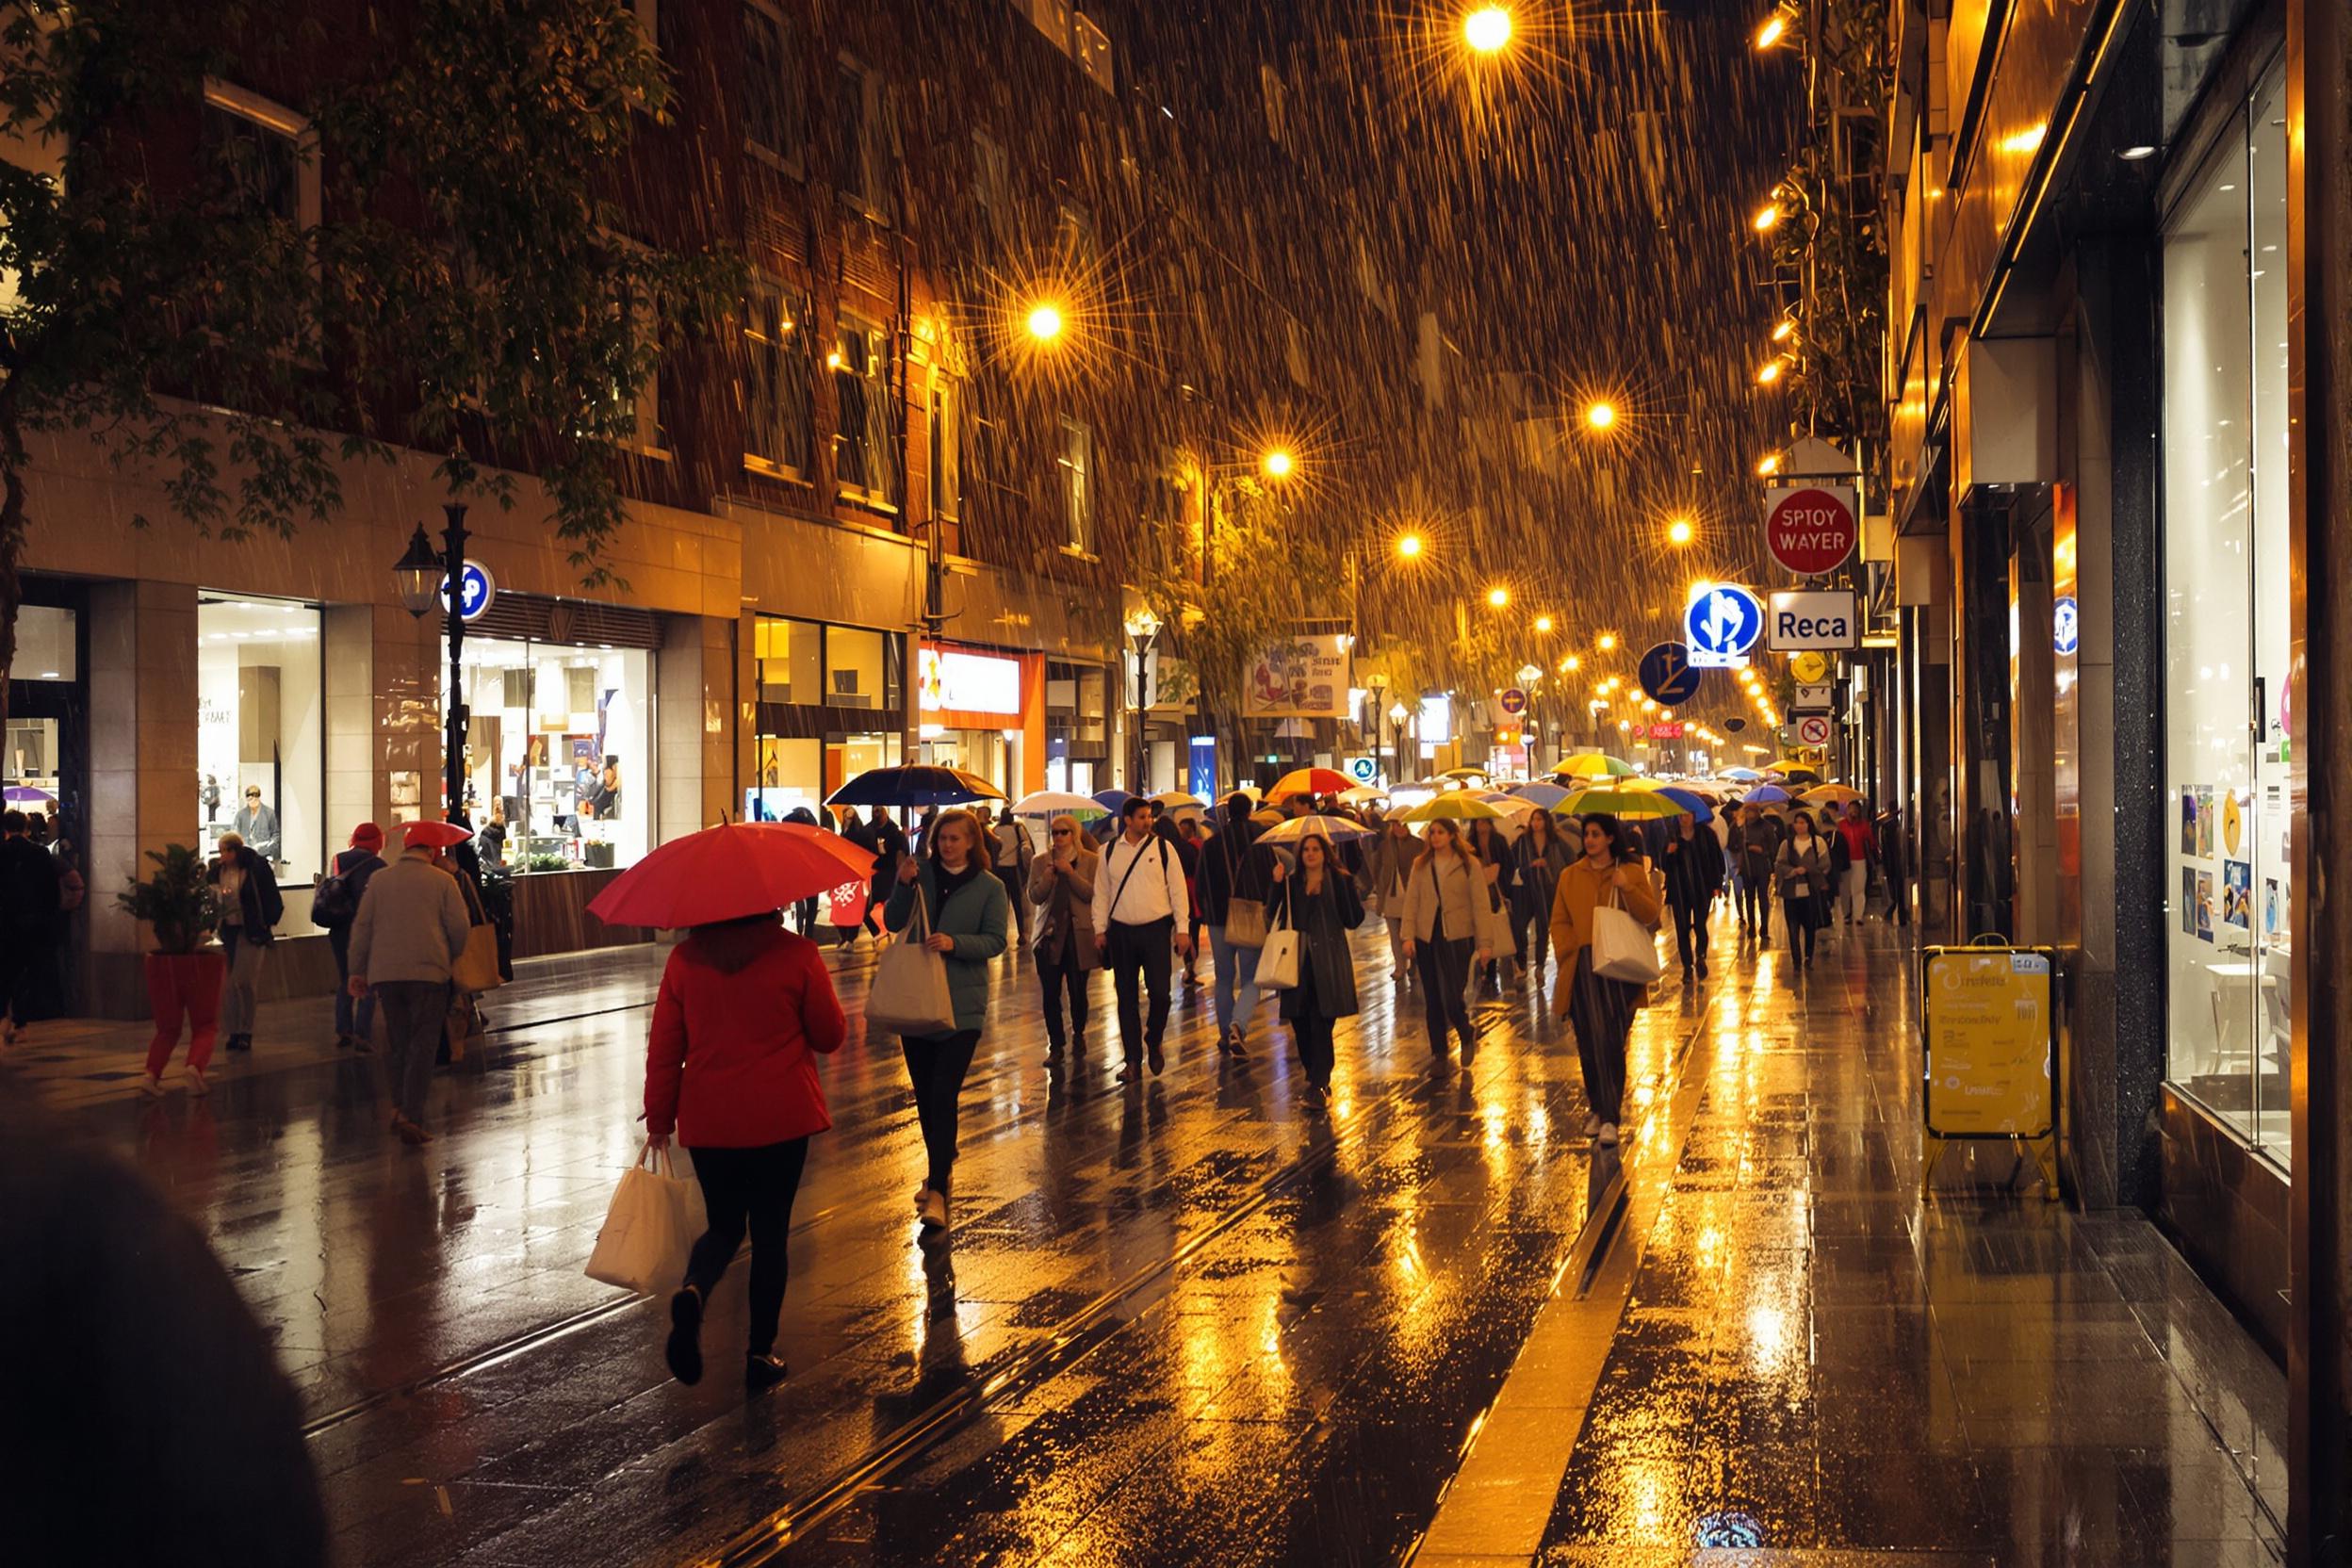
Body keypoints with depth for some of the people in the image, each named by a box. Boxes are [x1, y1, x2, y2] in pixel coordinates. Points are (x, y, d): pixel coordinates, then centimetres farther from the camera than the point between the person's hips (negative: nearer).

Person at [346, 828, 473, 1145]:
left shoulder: (378, 879, 7)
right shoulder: (442, 881, 0)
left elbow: (361, 926, 7)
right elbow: (460, 928, -2)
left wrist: (357, 970, 13)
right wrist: (451, 959, 17)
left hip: (384, 973, 3)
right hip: (429, 973, -3)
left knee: (395, 1041, 15)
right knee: (423, 1044, -2)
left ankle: (399, 1108, 16)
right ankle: (411, 1117, -10)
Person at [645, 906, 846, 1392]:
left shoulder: (684, 959, -2)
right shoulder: (797, 955, -8)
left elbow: (664, 1048, 2)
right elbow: (830, 1037, 1)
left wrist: (659, 1119, 11)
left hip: (708, 1121, 2)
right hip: (781, 1118, -2)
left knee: (723, 1225, 17)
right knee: (770, 1232, 10)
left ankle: (693, 1293, -14)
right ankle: (761, 1352, 13)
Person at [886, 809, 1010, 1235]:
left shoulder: (989, 887, 0)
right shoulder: (922, 873, 5)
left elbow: (995, 941, -6)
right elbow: (895, 923, 0)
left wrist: (955, 942, -22)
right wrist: (903, 886, -15)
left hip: (962, 1004, -4)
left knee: (944, 1094, -12)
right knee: (924, 1093, 13)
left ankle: (938, 1192, -14)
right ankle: (941, 1167, 32)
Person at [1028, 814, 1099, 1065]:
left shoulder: (1090, 860, 2)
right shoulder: (1041, 862, 9)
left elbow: (1092, 893, -9)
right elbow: (1034, 896, 2)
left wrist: (1070, 873, -17)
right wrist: (1047, 878, -15)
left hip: (1079, 934, -1)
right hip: (1049, 933, 1)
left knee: (1077, 990, 3)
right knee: (1051, 993, -3)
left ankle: (1078, 1035, 27)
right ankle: (1055, 1046, 4)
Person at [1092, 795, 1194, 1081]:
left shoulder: (1163, 848, -1)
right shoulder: (1110, 852, 5)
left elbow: (1177, 889, 0)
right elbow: (1102, 892, 9)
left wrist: (1182, 929, -3)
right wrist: (1100, 929, 5)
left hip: (1156, 929, -2)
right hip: (1121, 931, 2)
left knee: (1159, 992, -7)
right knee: (1127, 997, 6)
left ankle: (1153, 1042, 21)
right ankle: (1132, 1060, 14)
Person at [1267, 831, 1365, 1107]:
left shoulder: (1339, 880, 2)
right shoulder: (1291, 882, 10)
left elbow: (1353, 920, -5)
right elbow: (1276, 916, 2)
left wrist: (1347, 887, -16)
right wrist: (1277, 885, -7)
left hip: (1328, 961, -3)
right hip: (1298, 960, 3)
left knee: (1321, 1024, -10)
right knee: (1299, 1021, 6)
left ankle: (1318, 1086, -9)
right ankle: (1316, 1077, 26)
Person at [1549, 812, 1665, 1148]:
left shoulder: (1632, 872, 7)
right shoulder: (1570, 877, 12)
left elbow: (1650, 915, 0)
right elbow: (1559, 922, 13)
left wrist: (1627, 888, -14)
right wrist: (1568, 954, -1)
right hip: (1583, 968, 2)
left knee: (1610, 1041, -10)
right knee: (1590, 1041, 0)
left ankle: (1607, 1116, -9)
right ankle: (1600, 1110, 13)